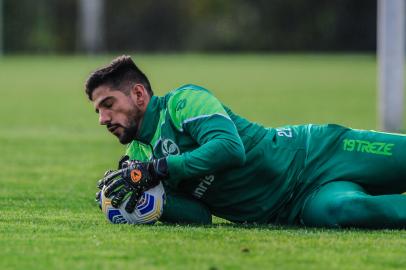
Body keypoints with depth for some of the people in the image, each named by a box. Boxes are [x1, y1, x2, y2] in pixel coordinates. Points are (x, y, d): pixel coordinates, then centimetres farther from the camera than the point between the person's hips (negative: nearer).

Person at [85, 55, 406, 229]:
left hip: (314, 154, -4)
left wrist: (155, 171, -24)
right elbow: (199, 215, 3)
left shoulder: (183, 101, -8)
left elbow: (229, 147, -25)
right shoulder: (137, 156, 10)